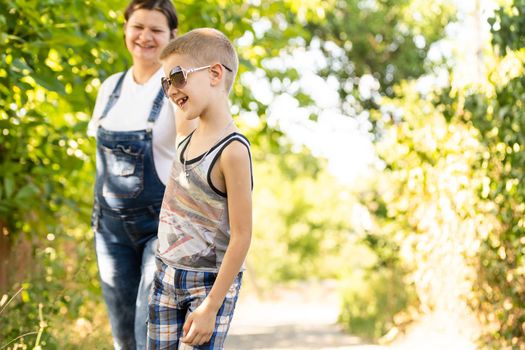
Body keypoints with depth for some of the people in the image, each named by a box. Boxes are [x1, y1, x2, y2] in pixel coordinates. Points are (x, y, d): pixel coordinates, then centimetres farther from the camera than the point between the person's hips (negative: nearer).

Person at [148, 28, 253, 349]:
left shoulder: (232, 151, -22)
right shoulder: (187, 133, 1)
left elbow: (242, 236, -22)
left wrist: (210, 307, -22)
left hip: (210, 284, -8)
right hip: (166, 277, 8)